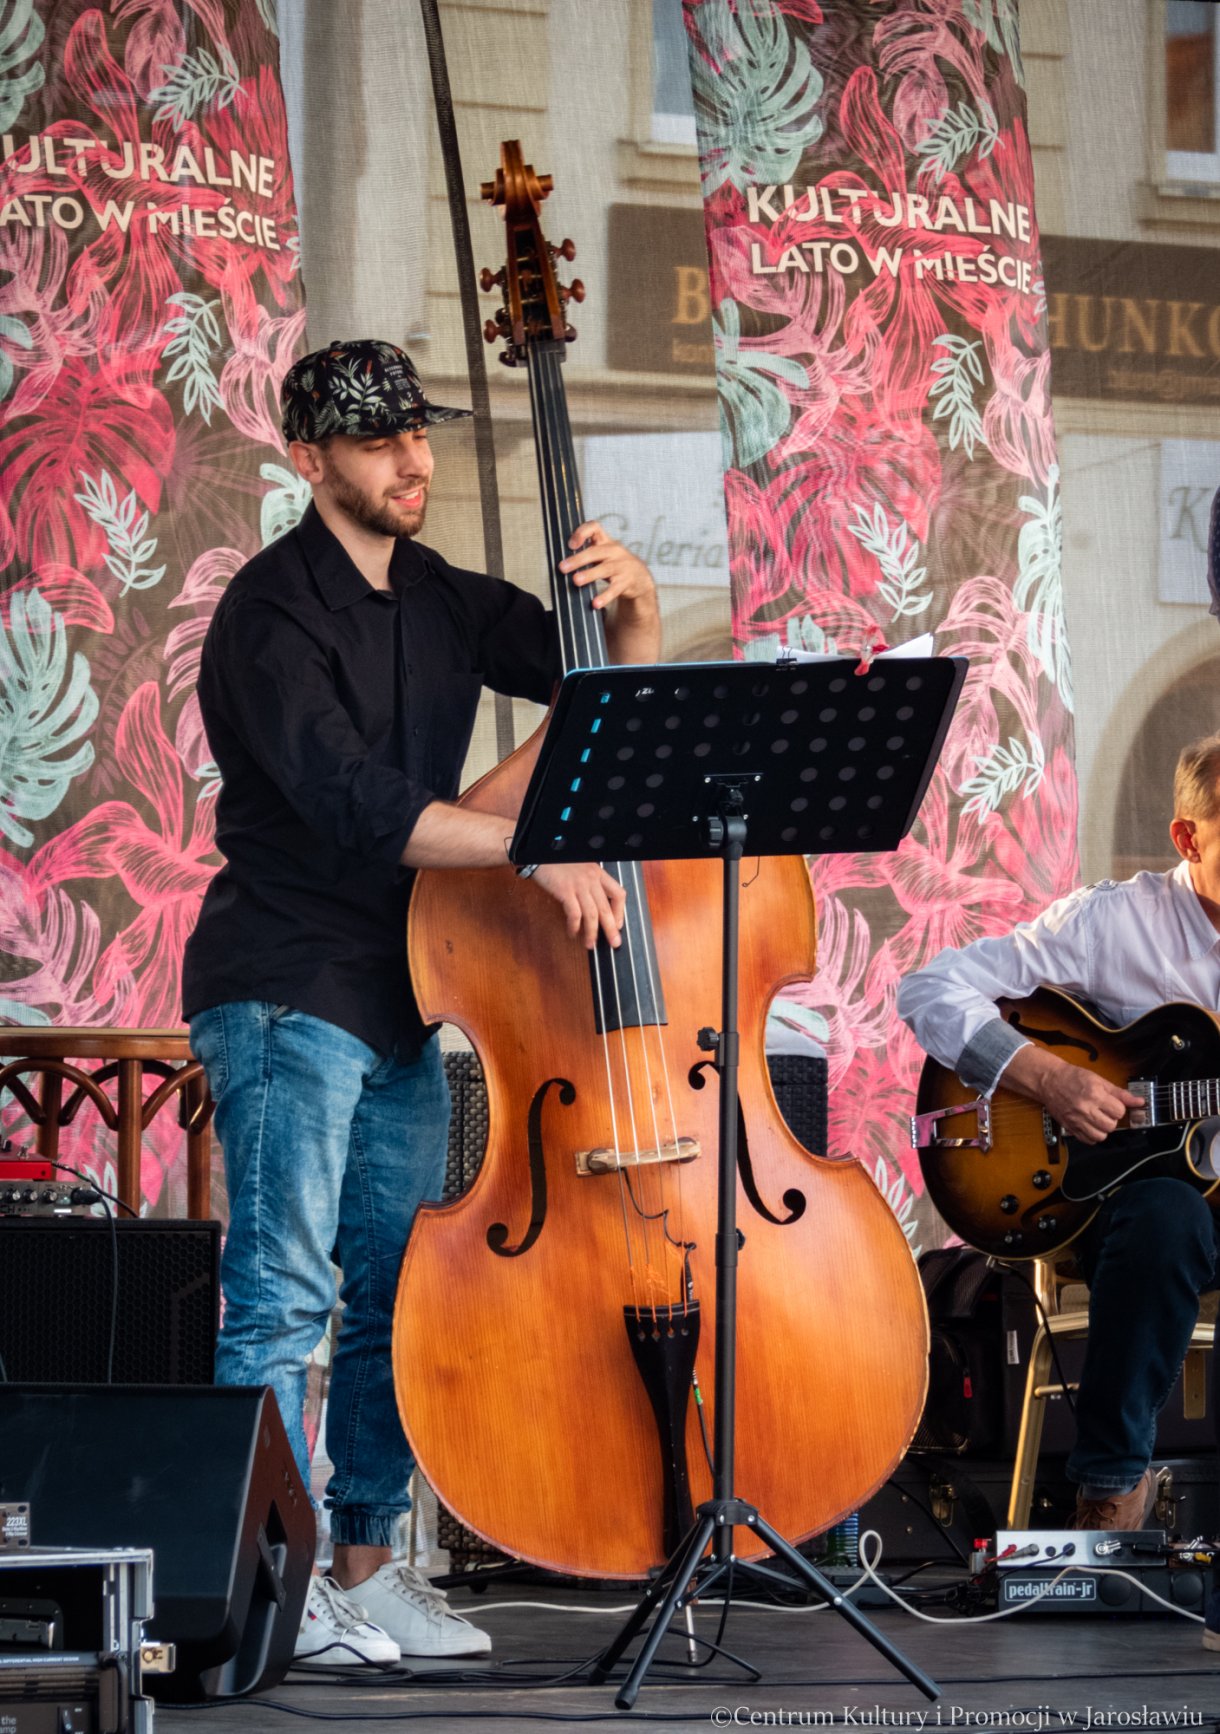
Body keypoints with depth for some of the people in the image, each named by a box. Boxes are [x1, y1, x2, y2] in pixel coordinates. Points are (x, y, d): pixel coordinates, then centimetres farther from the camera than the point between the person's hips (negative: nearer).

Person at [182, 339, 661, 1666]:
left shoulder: (441, 601, 13)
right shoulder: (275, 611, -11)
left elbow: (616, 687, 17)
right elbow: (352, 804, -24)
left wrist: (631, 602, -5)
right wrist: (535, 846, -30)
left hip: (402, 1000, 8)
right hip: (286, 992, -8)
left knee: (400, 1294, 9)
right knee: (282, 1294, -10)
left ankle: (364, 1566, 16)